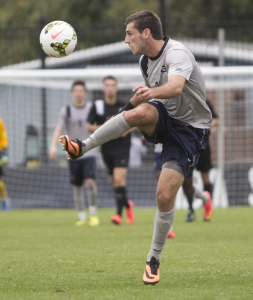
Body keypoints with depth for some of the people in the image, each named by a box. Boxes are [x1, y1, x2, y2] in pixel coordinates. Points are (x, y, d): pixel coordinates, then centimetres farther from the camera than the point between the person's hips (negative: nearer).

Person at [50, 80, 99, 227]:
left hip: (89, 152, -1)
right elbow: (59, 129, -4)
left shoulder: (92, 108, 3)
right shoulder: (66, 110, 4)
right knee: (77, 186, 4)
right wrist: (54, 146, -17)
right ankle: (82, 217, 15)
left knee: (90, 181, -18)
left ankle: (93, 213, -3)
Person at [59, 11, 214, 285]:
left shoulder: (177, 54, -23)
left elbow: (176, 87, -45)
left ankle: (153, 261, 4)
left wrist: (153, 92, -64)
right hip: (163, 118, 6)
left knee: (165, 197, -14)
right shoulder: (145, 60, 3)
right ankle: (82, 147, -27)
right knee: (140, 112, -32)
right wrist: (125, 109, 33)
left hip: (189, 128, -6)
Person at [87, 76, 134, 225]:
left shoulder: (124, 106, -2)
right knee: (115, 183, 8)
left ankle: (119, 213, -18)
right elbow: (89, 127, 5)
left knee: (119, 179, -19)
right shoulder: (97, 106, 1)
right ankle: (128, 205, 35)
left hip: (122, 147, -3)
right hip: (107, 149, 3)